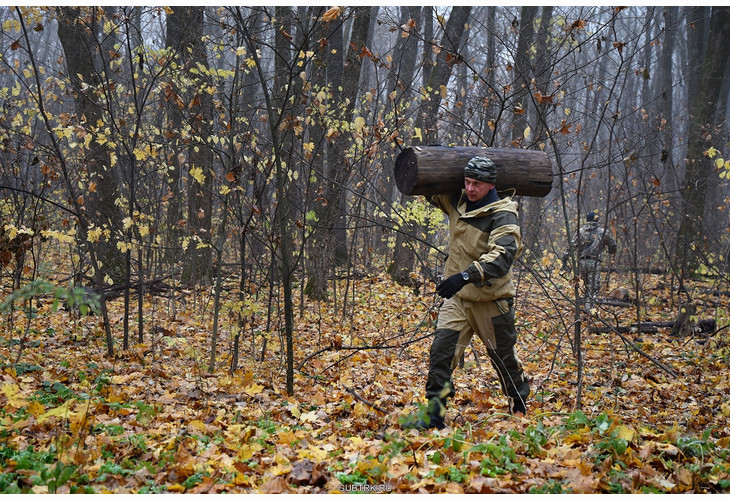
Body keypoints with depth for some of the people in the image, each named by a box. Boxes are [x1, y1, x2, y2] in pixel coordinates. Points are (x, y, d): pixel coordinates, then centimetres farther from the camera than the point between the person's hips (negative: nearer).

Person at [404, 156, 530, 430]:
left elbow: (502, 255, -31)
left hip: (491, 300, -5)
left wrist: (467, 275, -43)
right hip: (458, 297, 5)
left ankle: (520, 411, 33)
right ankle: (434, 415, -7)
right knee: (441, 350, -12)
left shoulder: (502, 215, -16)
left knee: (504, 358, 11)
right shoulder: (456, 201, 3)